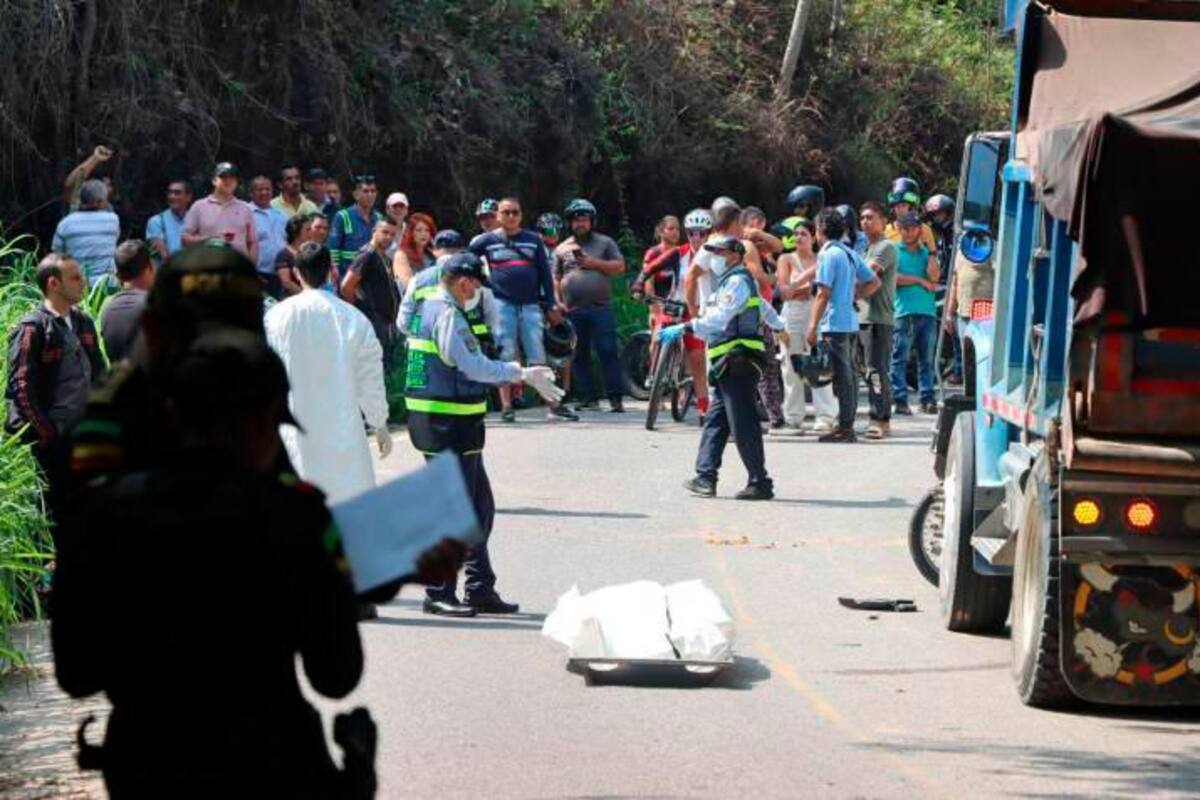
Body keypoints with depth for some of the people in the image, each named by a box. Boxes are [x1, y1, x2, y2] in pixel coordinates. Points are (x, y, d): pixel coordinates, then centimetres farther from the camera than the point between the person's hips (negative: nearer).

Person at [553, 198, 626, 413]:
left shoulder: (605, 243, 9)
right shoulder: (562, 249, 15)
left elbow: (620, 267, 2)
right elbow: (555, 279, 14)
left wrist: (594, 263, -8)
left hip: (600, 308, -3)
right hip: (573, 311, 3)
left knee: (608, 352, -9)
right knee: (579, 356, 5)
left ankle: (615, 398, -11)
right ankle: (587, 397, 11)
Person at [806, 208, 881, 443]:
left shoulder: (828, 254, -11)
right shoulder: (850, 254, 14)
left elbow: (823, 294, -15)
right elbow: (874, 282, 19)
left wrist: (813, 327, -13)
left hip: (835, 324, -8)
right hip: (850, 322, 8)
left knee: (842, 376, -7)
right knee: (848, 375, 11)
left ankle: (845, 427, -7)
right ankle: (847, 425, 15)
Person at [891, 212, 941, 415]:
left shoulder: (926, 252, 17)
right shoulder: (894, 252, 8)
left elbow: (933, 276, 1)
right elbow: (894, 278, -5)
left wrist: (931, 251, -1)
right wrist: (920, 281, -2)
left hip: (927, 311, 3)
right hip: (904, 312, -3)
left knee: (927, 358, 3)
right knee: (900, 358, -6)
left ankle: (928, 399, 4)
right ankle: (900, 400, -5)